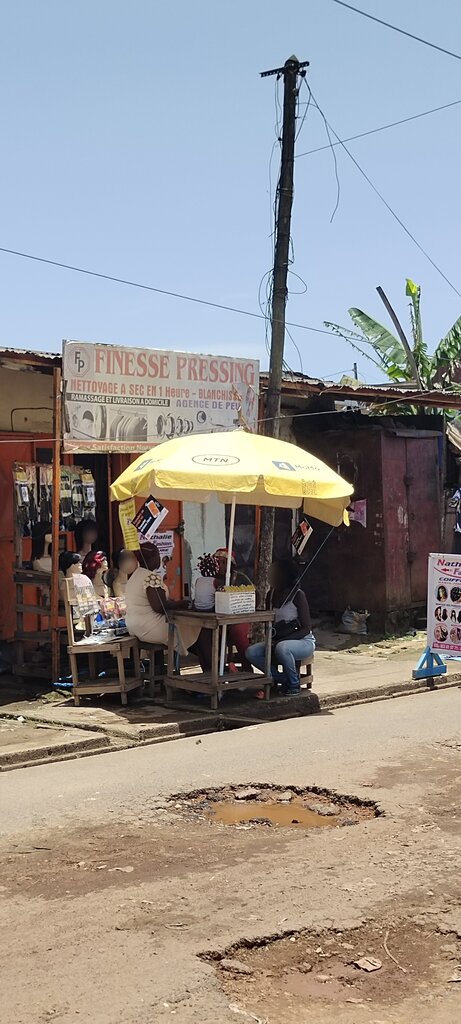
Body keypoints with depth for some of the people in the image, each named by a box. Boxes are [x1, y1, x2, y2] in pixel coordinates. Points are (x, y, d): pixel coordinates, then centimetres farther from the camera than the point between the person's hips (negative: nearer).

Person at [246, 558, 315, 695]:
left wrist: (279, 641, -25)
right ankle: (283, 679, -4)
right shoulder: (271, 595, 5)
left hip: (303, 641, -6)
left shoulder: (298, 595, -14)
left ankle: (294, 683, -12)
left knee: (281, 648, -38)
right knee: (251, 653, -17)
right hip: (279, 642, 6)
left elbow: (306, 629, -16)